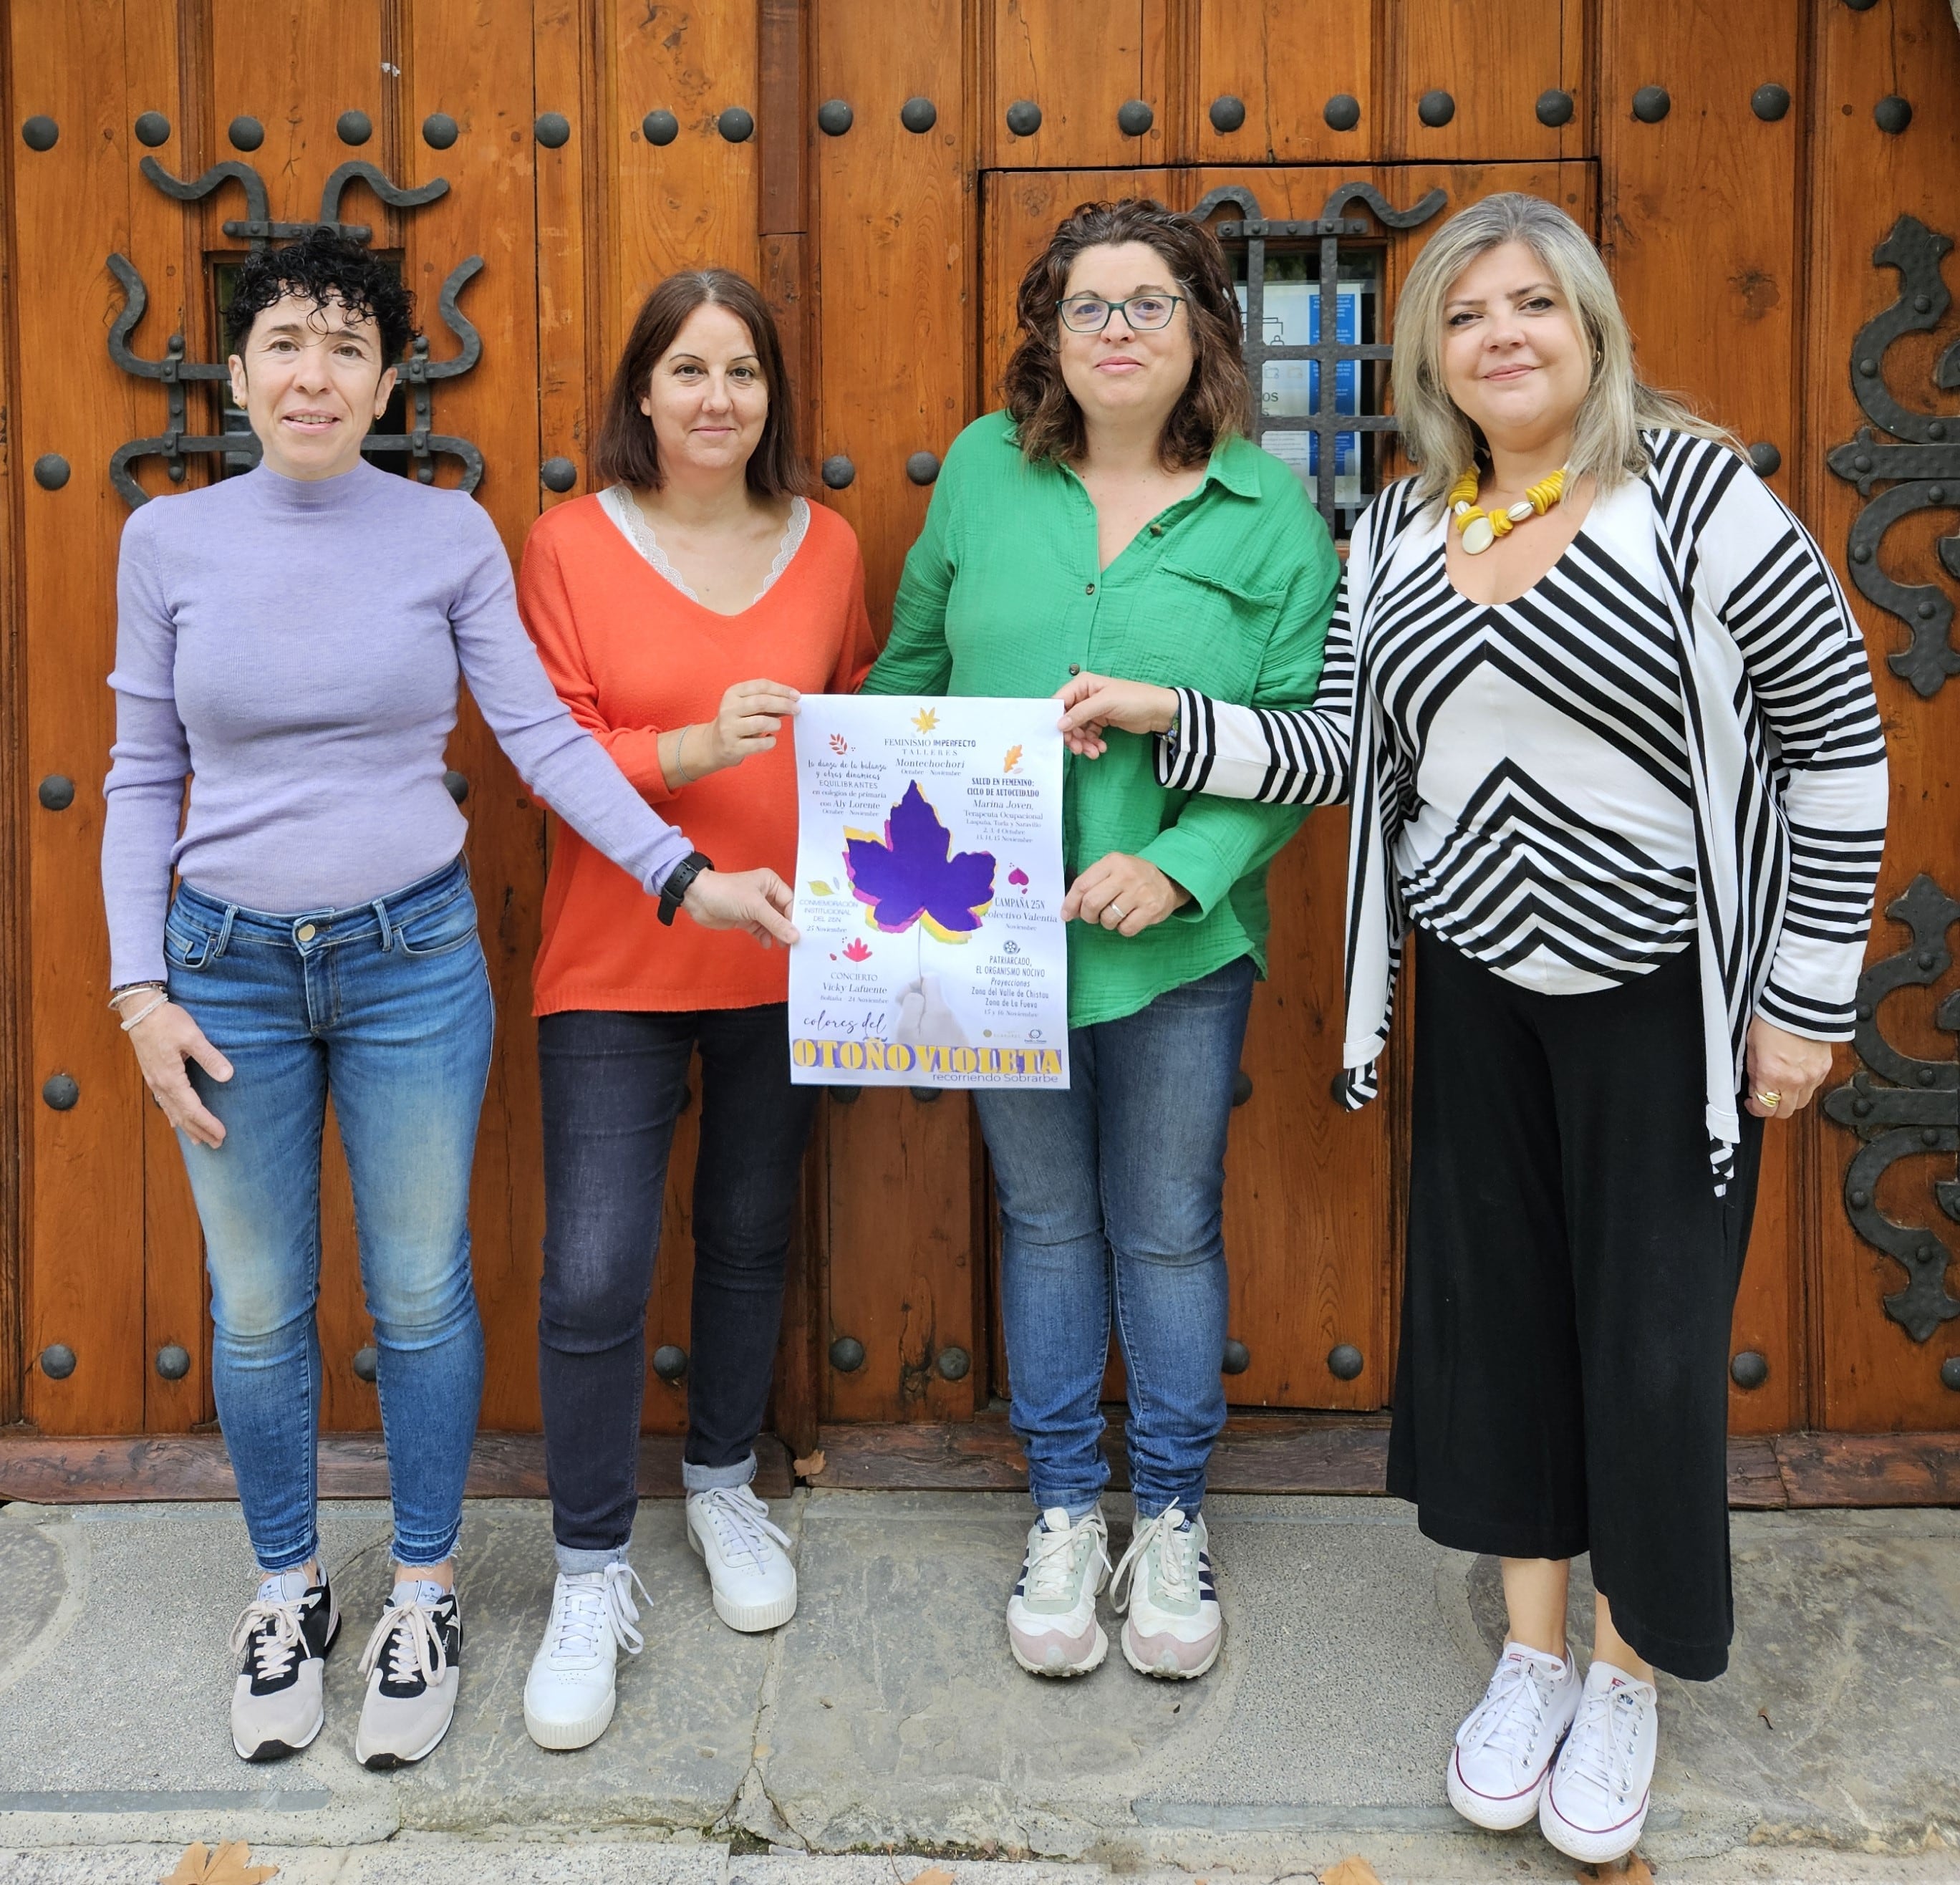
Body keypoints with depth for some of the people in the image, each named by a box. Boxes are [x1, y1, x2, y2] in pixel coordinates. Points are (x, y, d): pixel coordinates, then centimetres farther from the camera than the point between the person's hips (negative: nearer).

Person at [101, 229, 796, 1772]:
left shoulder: (450, 534, -3)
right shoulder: (171, 541, 0)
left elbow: (544, 735, -6)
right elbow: (143, 779, 4)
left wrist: (686, 876, -18)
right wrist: (141, 990, -2)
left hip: (410, 960, -1)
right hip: (229, 965, 1)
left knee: (421, 1295, 9)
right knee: (257, 1309, 12)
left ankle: (424, 1594, 30)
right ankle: (289, 1589, 35)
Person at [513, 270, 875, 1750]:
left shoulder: (826, 546, 4)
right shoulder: (572, 545, -5)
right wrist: (696, 748, -25)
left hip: (782, 956, 3)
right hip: (616, 962, -3)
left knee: (751, 1237, 16)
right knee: (593, 1275, -6)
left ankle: (724, 1484, 39)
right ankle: (593, 1580, 13)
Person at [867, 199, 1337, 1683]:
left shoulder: (1270, 510, -3)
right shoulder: (985, 469, 3)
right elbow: (912, 668, 11)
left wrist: (1178, 866, -17)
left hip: (1179, 937, -2)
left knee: (1169, 1229, 10)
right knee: (1044, 1219, 13)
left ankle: (1172, 1519, 29)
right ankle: (1065, 1514, 30)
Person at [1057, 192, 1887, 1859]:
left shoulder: (1697, 496, -12)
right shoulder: (1397, 534, 4)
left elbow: (1841, 747, -9)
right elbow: (1338, 753, 4)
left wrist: (1807, 1001, -10)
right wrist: (1166, 717, -11)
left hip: (1663, 997, -4)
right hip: (1478, 985, 5)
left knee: (1652, 1328, 3)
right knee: (1489, 1303, 11)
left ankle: (1627, 1678, 27)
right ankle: (1530, 1655, 31)